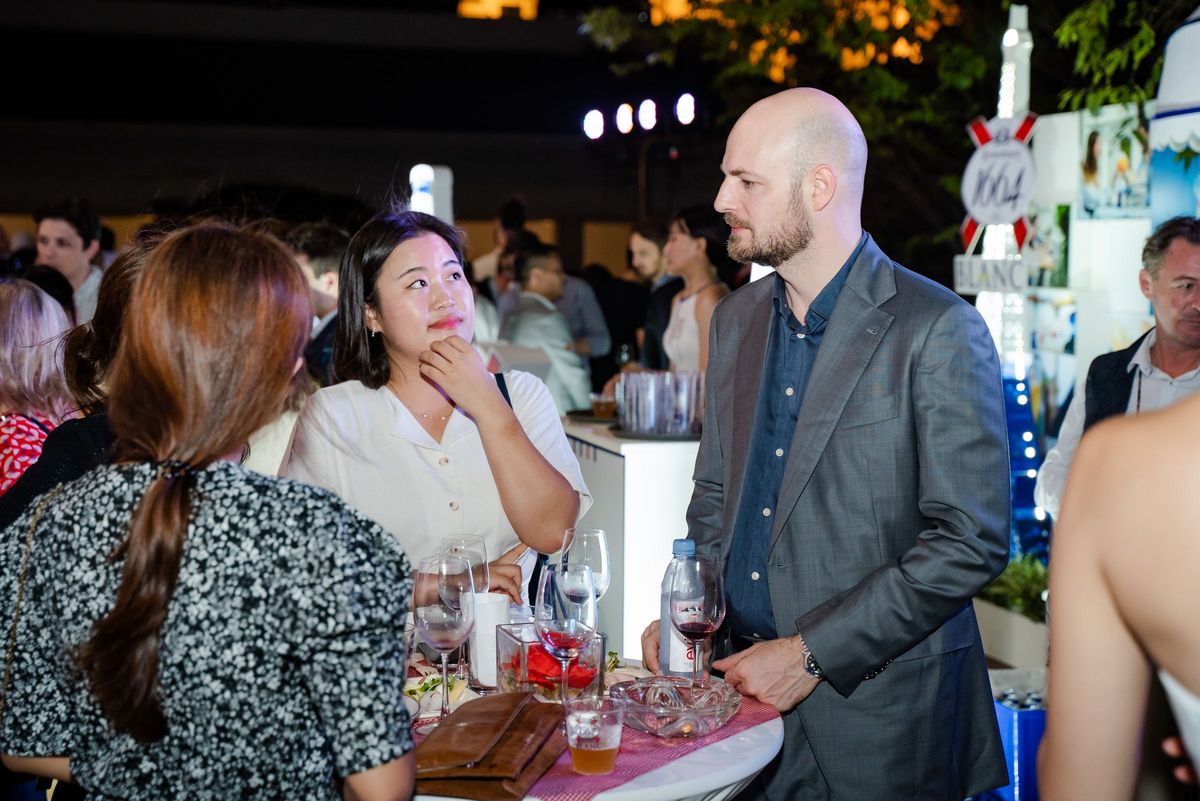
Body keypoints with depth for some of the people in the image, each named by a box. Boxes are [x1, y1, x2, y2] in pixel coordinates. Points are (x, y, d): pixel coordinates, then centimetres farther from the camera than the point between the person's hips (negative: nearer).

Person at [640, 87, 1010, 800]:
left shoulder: (940, 331, -13)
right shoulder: (735, 320, 8)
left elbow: (973, 541, -16)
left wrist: (813, 654, -16)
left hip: (876, 710, -5)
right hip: (744, 684, 5)